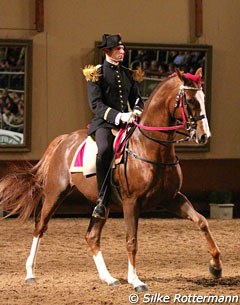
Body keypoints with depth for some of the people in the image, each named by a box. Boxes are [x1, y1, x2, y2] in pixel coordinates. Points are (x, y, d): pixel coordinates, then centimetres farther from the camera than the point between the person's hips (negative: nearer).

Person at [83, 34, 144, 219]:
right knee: (104, 150, -35)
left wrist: (137, 111, -7)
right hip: (104, 122, -6)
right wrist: (118, 116, -22)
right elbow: (96, 104, -9)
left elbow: (137, 99, 18)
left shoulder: (128, 74, 19)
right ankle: (103, 201, -31)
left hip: (127, 122, 6)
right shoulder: (96, 74, 1)